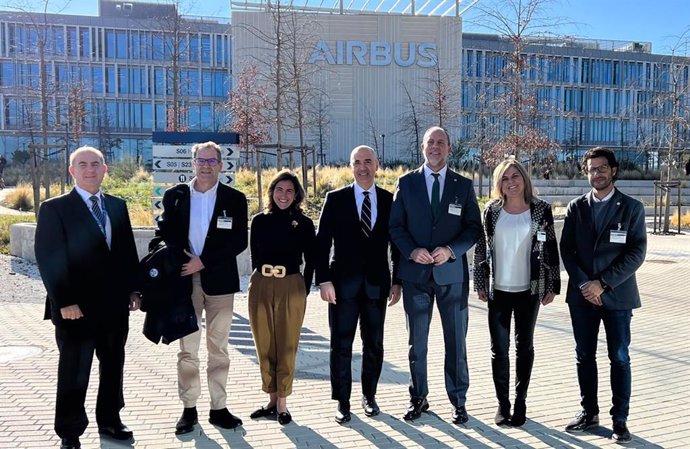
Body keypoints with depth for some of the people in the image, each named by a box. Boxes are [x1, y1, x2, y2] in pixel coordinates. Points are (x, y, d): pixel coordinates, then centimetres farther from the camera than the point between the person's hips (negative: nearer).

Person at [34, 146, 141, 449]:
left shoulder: (117, 206, 10)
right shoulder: (54, 208, -5)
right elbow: (48, 258, -11)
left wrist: (133, 288, 5)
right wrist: (64, 302, -16)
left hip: (115, 305, 5)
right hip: (77, 308, -5)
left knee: (113, 367, 15)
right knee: (74, 374, 7)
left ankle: (109, 421, 32)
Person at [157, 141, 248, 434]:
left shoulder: (235, 199, 1)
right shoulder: (174, 196, 6)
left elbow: (239, 241, -6)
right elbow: (165, 233, 7)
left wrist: (203, 261, -14)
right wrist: (179, 256, -12)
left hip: (219, 280, -1)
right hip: (185, 280, 1)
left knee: (218, 349, 8)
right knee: (187, 349, 7)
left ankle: (218, 408, 18)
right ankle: (189, 409, 18)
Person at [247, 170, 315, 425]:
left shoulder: (304, 223, 1)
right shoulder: (260, 221, 7)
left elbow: (310, 260, 5)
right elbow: (254, 256, 11)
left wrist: (303, 290, 0)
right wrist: (262, 281, 7)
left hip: (291, 288, -2)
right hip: (261, 287, 3)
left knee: (286, 347, 3)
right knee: (264, 347, 9)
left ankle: (282, 404, 14)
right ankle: (272, 400, 23)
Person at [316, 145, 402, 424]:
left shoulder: (390, 200, 5)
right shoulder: (335, 199, 1)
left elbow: (396, 243, 7)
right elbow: (322, 242, -3)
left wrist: (397, 281, 3)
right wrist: (323, 280, -10)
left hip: (377, 283, 2)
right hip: (343, 283, -1)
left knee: (374, 344, 11)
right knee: (341, 344, 4)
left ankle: (369, 396, 28)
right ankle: (342, 402, 17)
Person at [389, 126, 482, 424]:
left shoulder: (463, 185, 5)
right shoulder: (406, 182, 4)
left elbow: (474, 228, 3)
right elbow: (395, 226, 3)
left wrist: (451, 250, -13)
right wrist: (412, 251, -13)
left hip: (452, 273, 0)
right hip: (415, 273, 0)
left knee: (456, 341, 6)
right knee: (417, 342, 10)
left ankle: (458, 401, 20)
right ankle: (418, 398, 24)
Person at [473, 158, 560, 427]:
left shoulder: (541, 210, -2)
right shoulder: (491, 211, 1)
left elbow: (551, 249, 0)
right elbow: (481, 248, 3)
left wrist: (552, 285, -2)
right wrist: (480, 284, 1)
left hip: (530, 290, 0)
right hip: (498, 290, 1)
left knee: (525, 346, 11)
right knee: (499, 348, 4)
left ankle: (520, 402, 24)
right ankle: (502, 403, 17)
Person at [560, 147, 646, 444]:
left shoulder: (632, 208, 0)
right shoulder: (576, 207, 6)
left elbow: (637, 252, -7)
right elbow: (566, 249, 3)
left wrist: (604, 283, -14)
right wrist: (583, 284, -9)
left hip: (617, 295, -2)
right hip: (582, 294, 3)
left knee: (619, 357, 4)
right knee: (584, 356, 10)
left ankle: (620, 419, 16)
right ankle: (589, 412, 23)